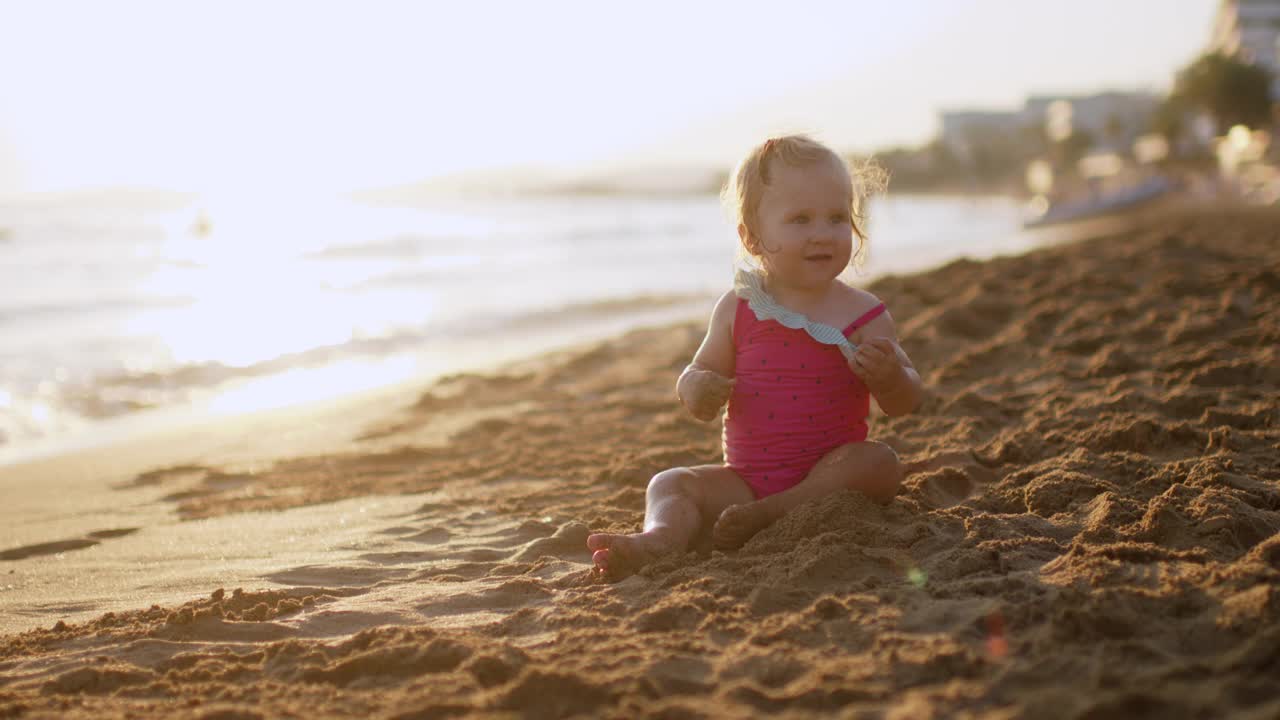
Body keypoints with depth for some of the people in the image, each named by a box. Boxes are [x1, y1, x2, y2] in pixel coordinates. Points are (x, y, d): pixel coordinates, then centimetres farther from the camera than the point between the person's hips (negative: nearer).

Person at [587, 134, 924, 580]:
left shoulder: (863, 314, -3)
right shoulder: (737, 309, 2)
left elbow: (904, 404, -3)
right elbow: (704, 371, 11)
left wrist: (889, 378, -28)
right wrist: (695, 389, -15)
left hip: (829, 471, -2)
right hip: (746, 477, 2)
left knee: (878, 463, -29)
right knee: (671, 483, -15)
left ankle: (765, 518, -32)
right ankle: (660, 539, -46)